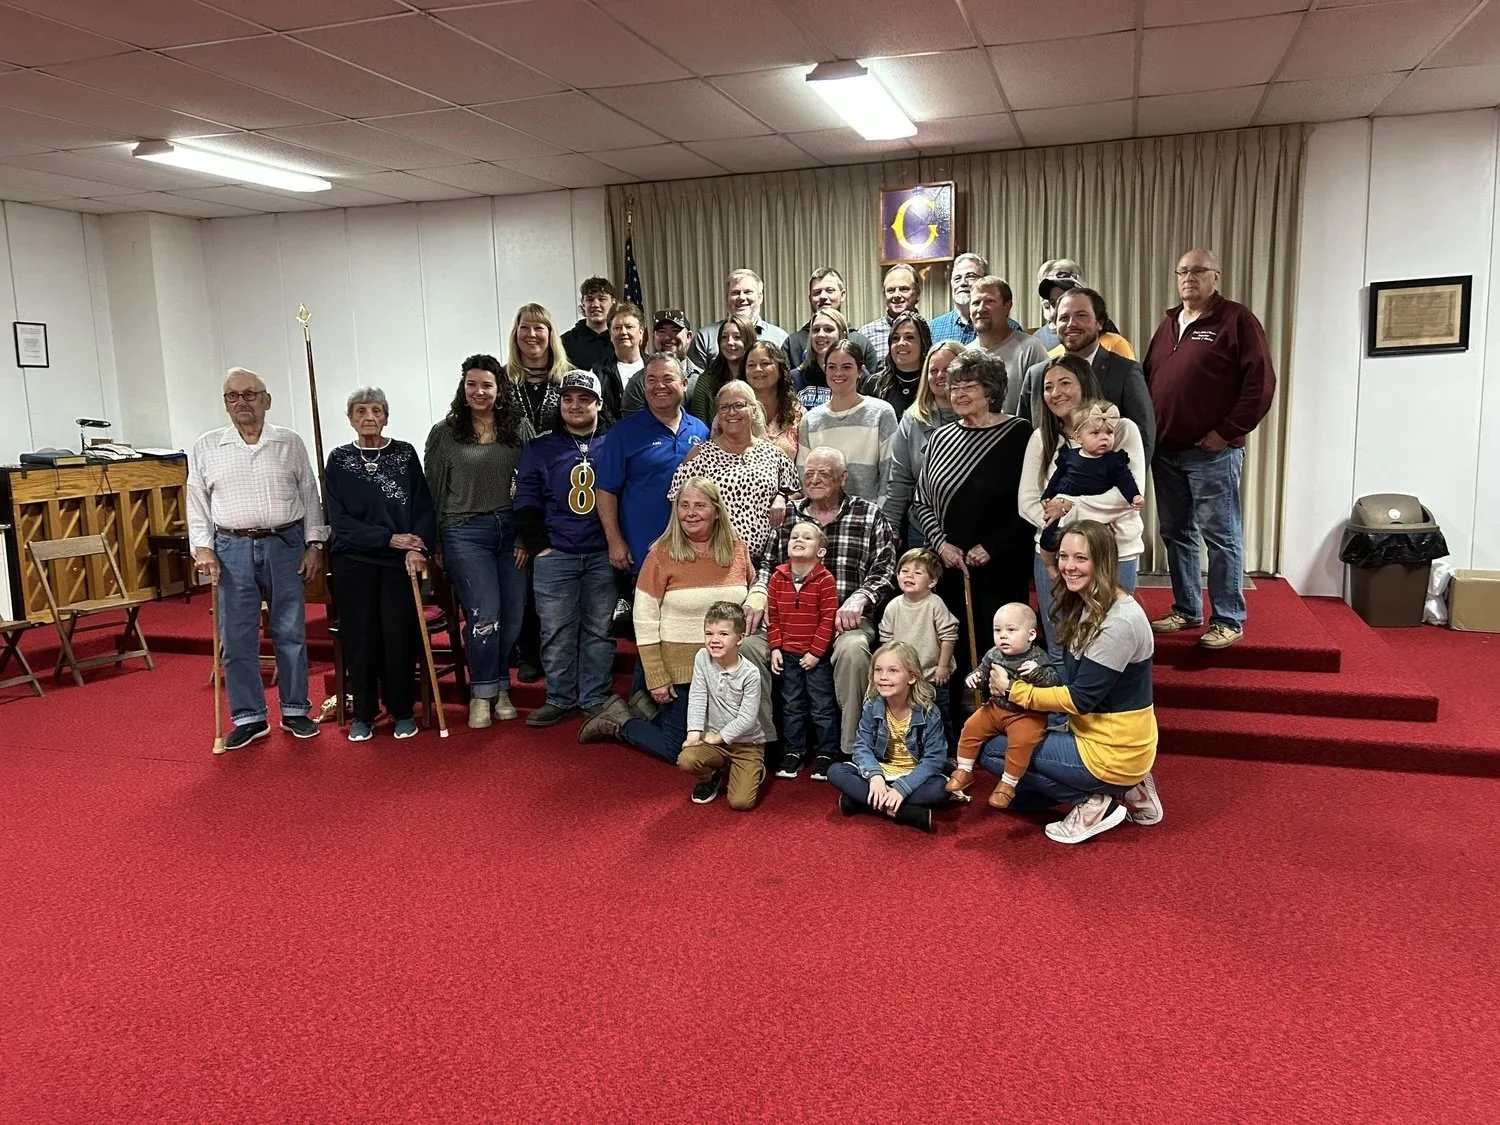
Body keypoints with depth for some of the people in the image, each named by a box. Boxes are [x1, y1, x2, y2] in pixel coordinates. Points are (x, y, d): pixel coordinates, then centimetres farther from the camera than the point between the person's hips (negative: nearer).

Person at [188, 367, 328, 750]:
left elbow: (310, 495, 7)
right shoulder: (206, 448, 6)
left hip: (285, 545, 0)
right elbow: (197, 503, 8)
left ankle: (295, 711, 17)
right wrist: (202, 548, -2)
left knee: (291, 632, 6)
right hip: (232, 549, 1)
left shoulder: (290, 442, 6)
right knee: (236, 638, 2)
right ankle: (249, 717, 12)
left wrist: (314, 545, 1)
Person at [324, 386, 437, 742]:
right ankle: (363, 714, 17)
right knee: (359, 638, 3)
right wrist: (389, 538, -13)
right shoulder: (339, 460, 4)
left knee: (400, 637, -1)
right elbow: (339, 520, -3)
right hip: (354, 561, 1)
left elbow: (423, 507, 1)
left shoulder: (405, 454, 4)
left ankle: (402, 711, 15)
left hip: (399, 562, 0)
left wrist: (417, 549, -15)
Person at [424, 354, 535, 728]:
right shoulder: (444, 433, 2)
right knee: (485, 615, -8)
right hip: (465, 532, -3)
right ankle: (482, 694, 8)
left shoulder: (520, 428, 5)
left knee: (513, 615, 5)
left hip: (512, 529, 3)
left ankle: (500, 688, 22)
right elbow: (433, 491, 4)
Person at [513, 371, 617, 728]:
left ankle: (595, 698, 16)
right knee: (556, 631, 2)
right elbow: (526, 502, 5)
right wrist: (538, 547, -3)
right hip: (554, 555, 0)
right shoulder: (540, 449, 6)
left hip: (603, 555, 0)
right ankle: (560, 699, 14)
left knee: (599, 629, 6)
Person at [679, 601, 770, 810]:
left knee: (740, 802, -15)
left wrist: (719, 736, -14)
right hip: (713, 738, 3)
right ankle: (711, 777, 9)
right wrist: (694, 732, -20)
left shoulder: (750, 673, -18)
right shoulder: (702, 658, -8)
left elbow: (747, 718, -16)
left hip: (747, 743, -3)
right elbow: (697, 698, -10)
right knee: (686, 759, -27)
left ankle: (754, 771, 21)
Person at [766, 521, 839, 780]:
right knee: (791, 706, 14)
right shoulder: (778, 577, -2)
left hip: (816, 655, -4)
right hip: (787, 653, 4)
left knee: (822, 707, 5)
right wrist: (775, 648, -2)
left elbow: (828, 620, -14)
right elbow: (772, 615, 3)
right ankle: (792, 752, 25)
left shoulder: (825, 580, -14)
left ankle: (825, 753, 18)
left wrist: (815, 652, -14)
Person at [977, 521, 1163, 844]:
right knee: (1021, 797, 21)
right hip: (1093, 735, 10)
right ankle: (1122, 791, 14)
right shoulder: (1082, 607, 5)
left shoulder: (1120, 621, -24)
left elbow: (1080, 699, -22)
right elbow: (1072, 683, 7)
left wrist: (1013, 690, -15)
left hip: (1113, 751, -10)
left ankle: (1093, 803, -2)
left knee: (993, 752, -4)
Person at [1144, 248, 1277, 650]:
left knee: (1221, 536, -2)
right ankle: (1186, 610, 23)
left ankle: (1229, 621, 5)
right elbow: (1148, 379, 20)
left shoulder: (1236, 319, -4)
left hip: (1212, 452, -7)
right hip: (1165, 451, 7)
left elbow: (1261, 382, -11)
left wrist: (1228, 431, -14)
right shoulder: (1169, 323, 17)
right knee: (1176, 534, 12)